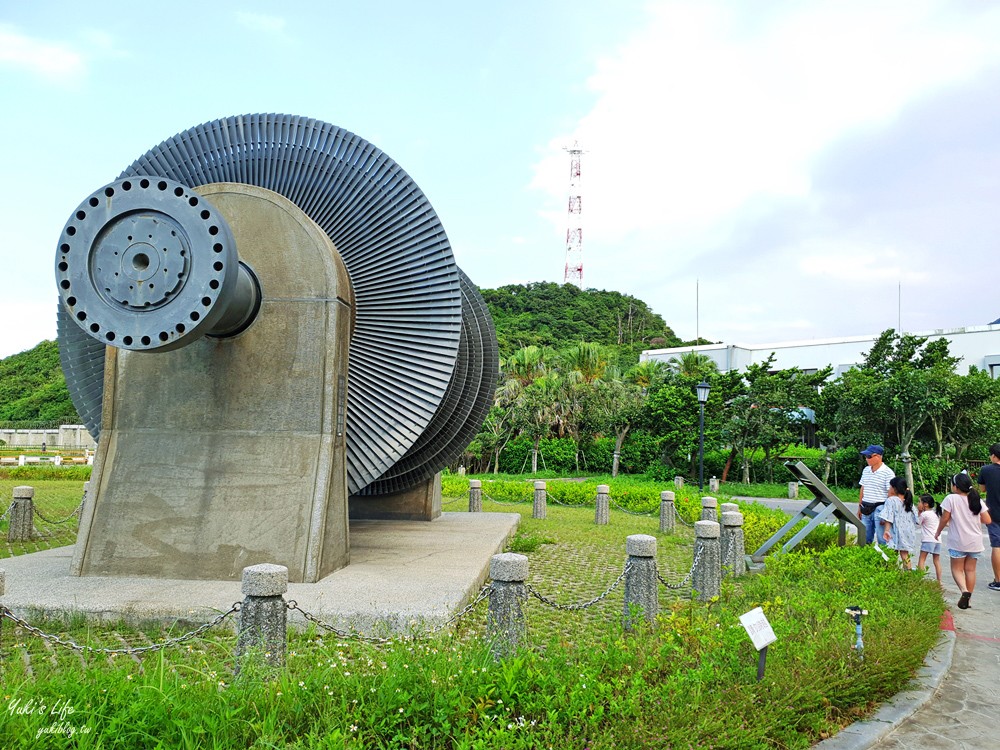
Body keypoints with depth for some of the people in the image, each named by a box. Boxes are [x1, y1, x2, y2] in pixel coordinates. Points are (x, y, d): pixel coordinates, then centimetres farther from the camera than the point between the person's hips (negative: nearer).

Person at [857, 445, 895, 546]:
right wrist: (860, 507, 17)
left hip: (879, 508, -7)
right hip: (866, 509, 7)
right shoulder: (866, 470, 12)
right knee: (865, 538, 11)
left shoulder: (888, 473, -9)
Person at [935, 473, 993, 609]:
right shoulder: (977, 500, 1)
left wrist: (938, 532, 7)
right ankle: (968, 598, 15)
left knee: (957, 569, 6)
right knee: (970, 569, 12)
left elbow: (944, 519, -8)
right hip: (975, 542, 4)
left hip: (958, 542, -4)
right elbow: (988, 520, 0)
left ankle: (964, 590, -18)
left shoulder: (951, 499, -11)